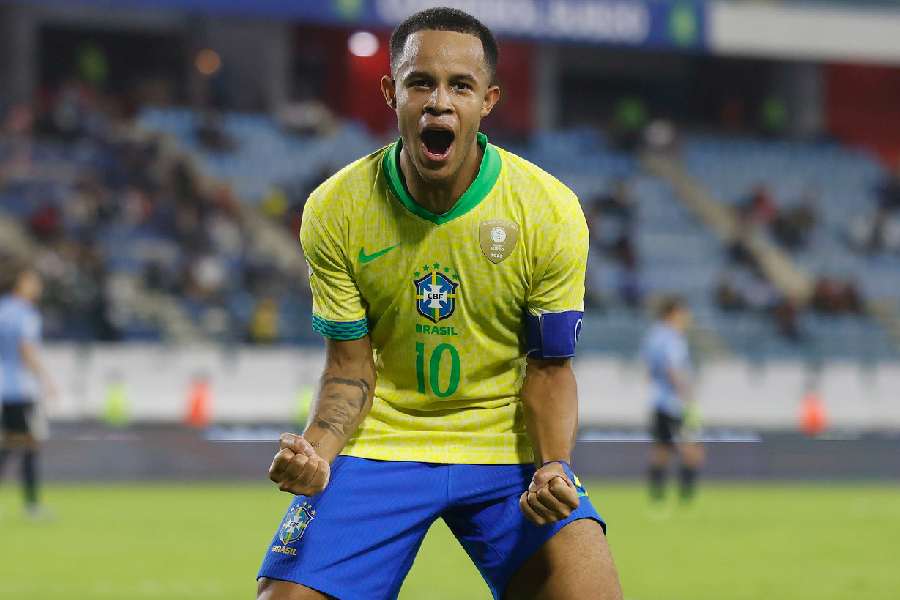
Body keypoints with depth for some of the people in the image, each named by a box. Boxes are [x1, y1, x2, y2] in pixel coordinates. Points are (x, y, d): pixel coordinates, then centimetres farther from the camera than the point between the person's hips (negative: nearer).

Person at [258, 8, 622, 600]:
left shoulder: (549, 211, -10)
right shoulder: (334, 210, -8)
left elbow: (548, 368, -3)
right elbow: (351, 368, -3)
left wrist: (552, 467, -21)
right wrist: (315, 450, -22)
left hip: (508, 447, 0)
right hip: (379, 442, 1)